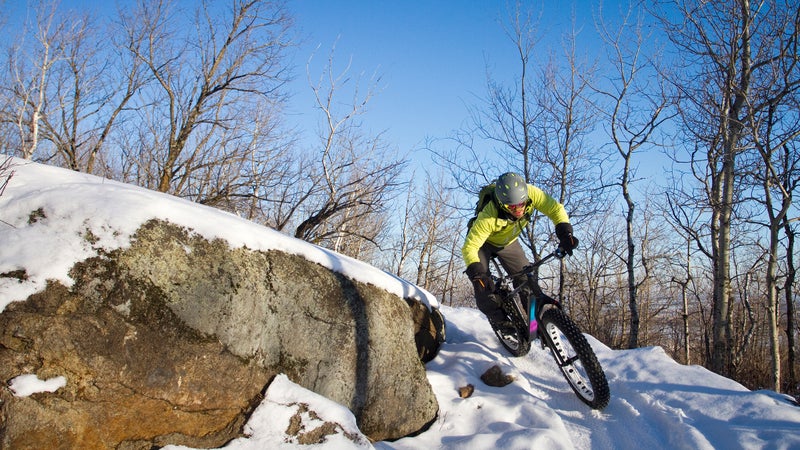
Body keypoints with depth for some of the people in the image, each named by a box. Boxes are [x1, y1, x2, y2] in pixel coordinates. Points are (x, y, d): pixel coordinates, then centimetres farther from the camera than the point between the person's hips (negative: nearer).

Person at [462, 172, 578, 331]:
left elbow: (555, 209, -24)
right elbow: (469, 247, -40)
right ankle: (500, 321, -8)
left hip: (508, 242, 4)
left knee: (526, 279, -8)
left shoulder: (530, 193, -33)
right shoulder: (488, 217, -43)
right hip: (484, 242, -3)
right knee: (483, 284, -21)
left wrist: (565, 232, -40)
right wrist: (477, 273, -53)